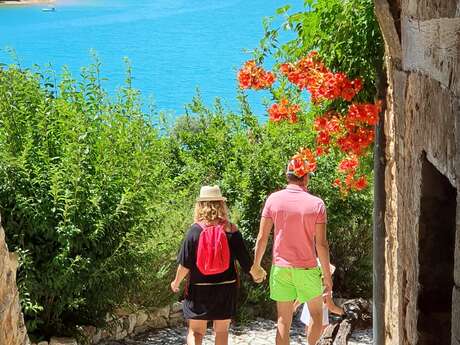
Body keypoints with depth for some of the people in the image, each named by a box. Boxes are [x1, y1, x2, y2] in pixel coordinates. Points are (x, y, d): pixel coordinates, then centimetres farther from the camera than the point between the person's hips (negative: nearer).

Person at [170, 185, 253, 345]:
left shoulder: (194, 230, -10)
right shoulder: (231, 230, -6)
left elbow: (185, 264, -8)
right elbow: (244, 259, 0)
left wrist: (176, 282, 10)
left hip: (199, 288, -2)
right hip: (226, 288, 2)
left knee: (195, 331, 6)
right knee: (222, 330, 15)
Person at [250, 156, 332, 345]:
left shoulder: (273, 199, -4)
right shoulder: (316, 204, -9)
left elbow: (262, 237, -3)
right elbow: (321, 244, -10)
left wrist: (256, 265, 10)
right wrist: (327, 275, -1)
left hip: (280, 267, 2)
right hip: (307, 269, -2)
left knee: (283, 320, 7)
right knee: (316, 313, 19)